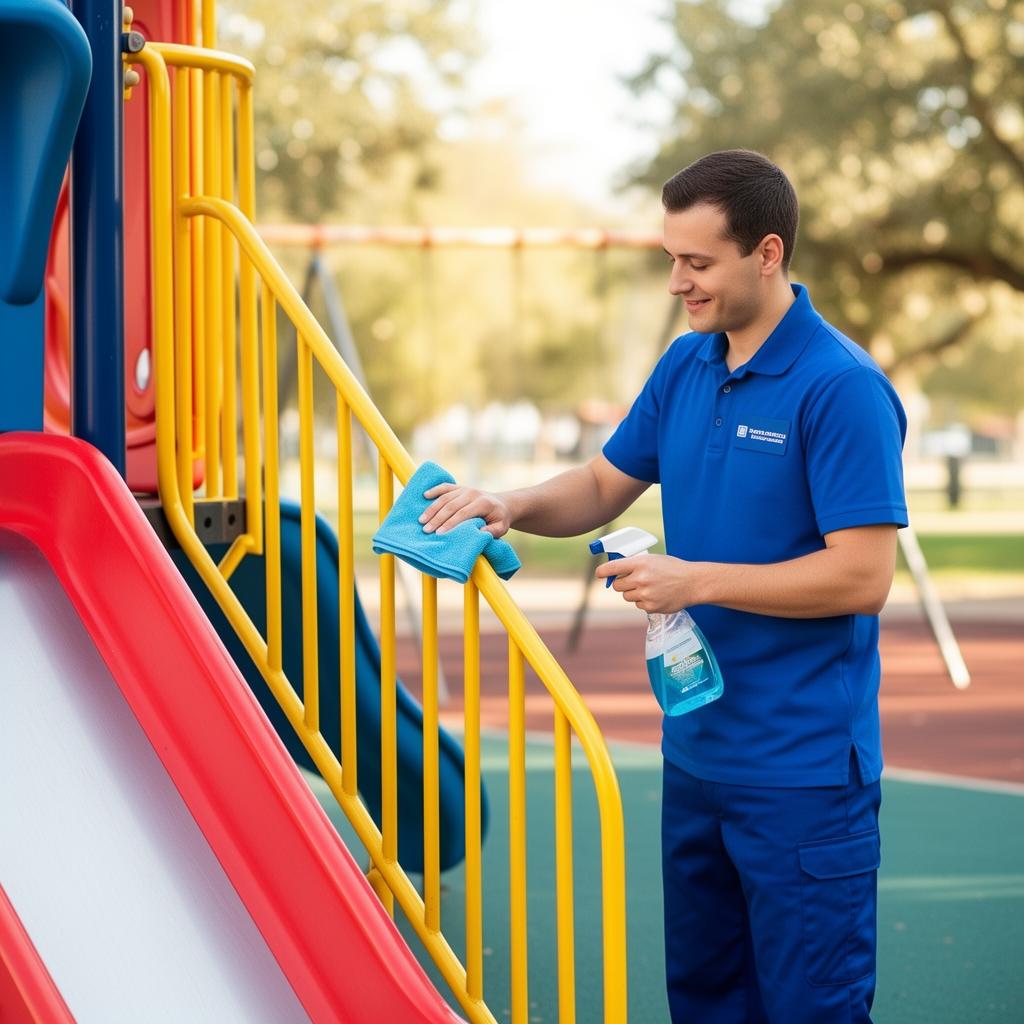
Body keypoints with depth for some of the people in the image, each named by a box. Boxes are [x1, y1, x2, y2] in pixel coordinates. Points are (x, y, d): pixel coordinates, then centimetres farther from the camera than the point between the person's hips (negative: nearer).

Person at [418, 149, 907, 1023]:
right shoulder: (685, 367, 8)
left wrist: (695, 581, -18)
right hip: (698, 748, 8)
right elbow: (605, 485, 19)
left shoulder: (842, 387, -16)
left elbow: (863, 576, -20)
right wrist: (512, 508, -1)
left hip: (803, 770, -8)